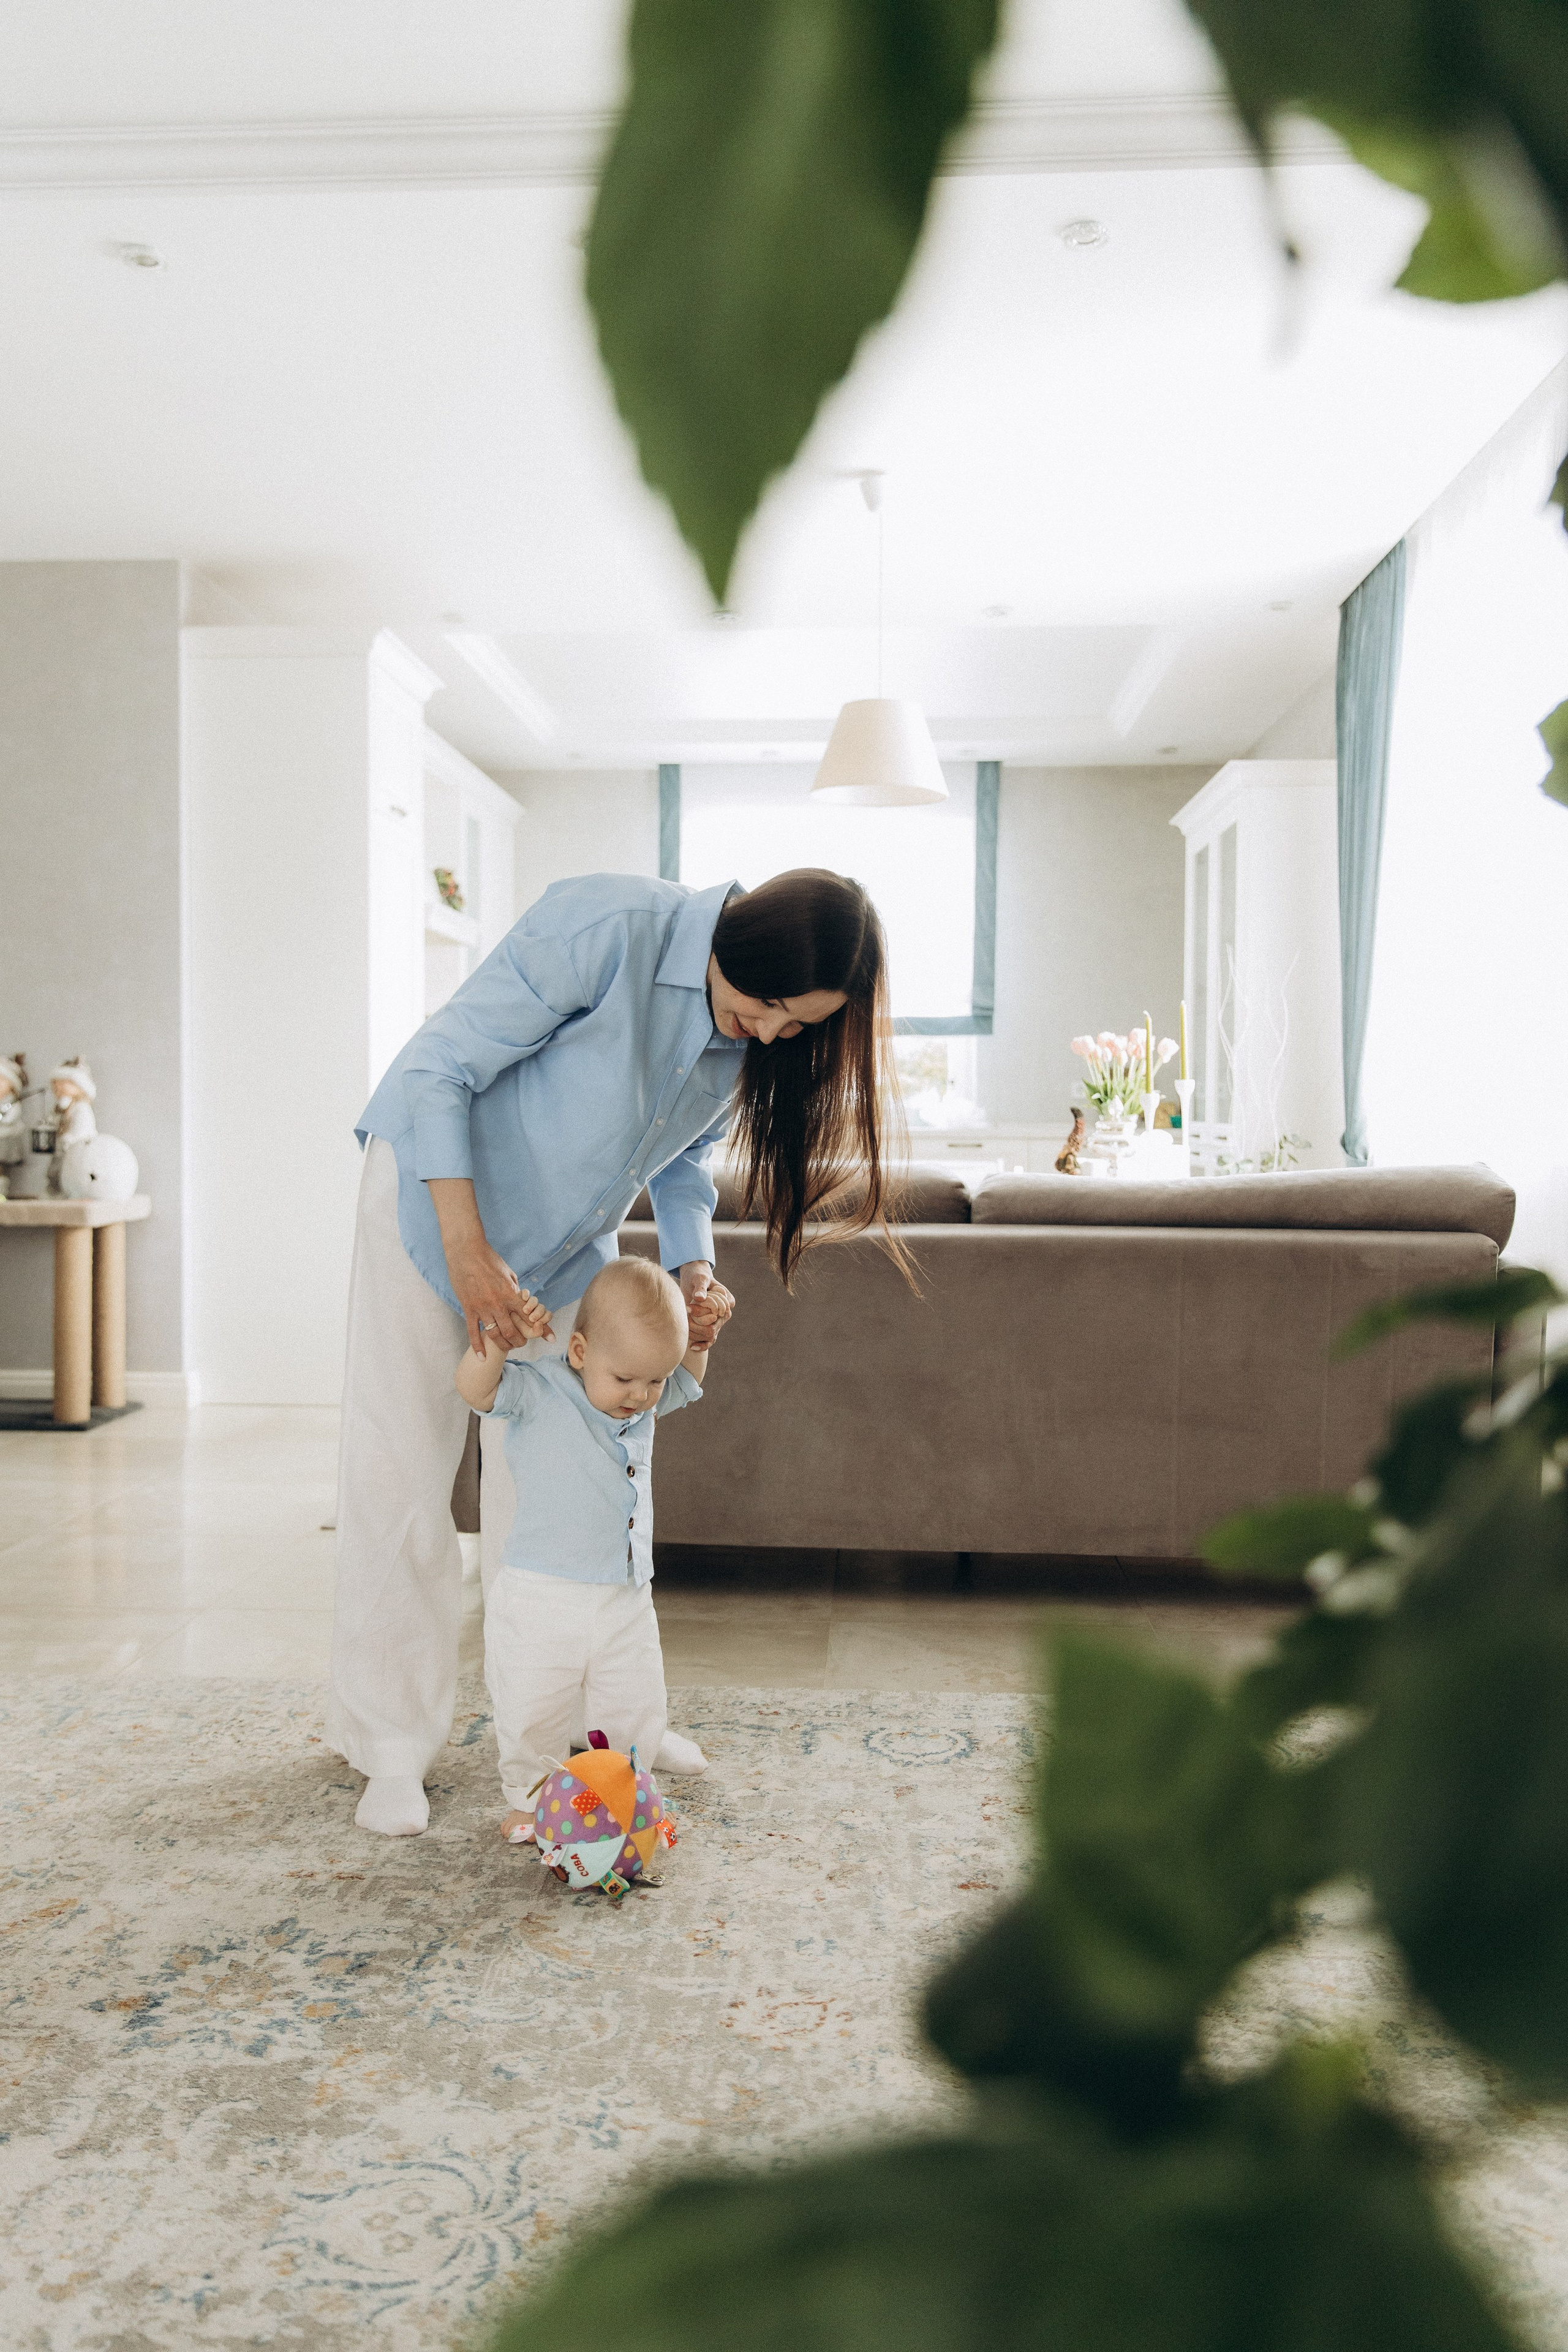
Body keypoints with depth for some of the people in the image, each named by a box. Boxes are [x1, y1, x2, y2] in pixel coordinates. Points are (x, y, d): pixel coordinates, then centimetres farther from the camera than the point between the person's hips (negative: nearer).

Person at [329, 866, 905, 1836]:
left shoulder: (752, 1045, -9)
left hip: (565, 1245, 5)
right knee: (402, 1474, -3)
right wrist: (468, 1249, -34)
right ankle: (395, 1745, 11)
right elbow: (435, 1072, -28)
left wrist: (694, 1271, -12)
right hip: (434, 1198, -5)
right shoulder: (607, 927, -30)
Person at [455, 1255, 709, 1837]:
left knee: (637, 1713, 12)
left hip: (627, 1602, 5)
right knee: (532, 1713, 7)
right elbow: (475, 1387, -28)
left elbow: (690, 1379, 23)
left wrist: (698, 1339, 4)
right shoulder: (537, 1392, -14)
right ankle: (531, 1800, 33)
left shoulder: (646, 1403, 4)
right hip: (541, 1598, -5)